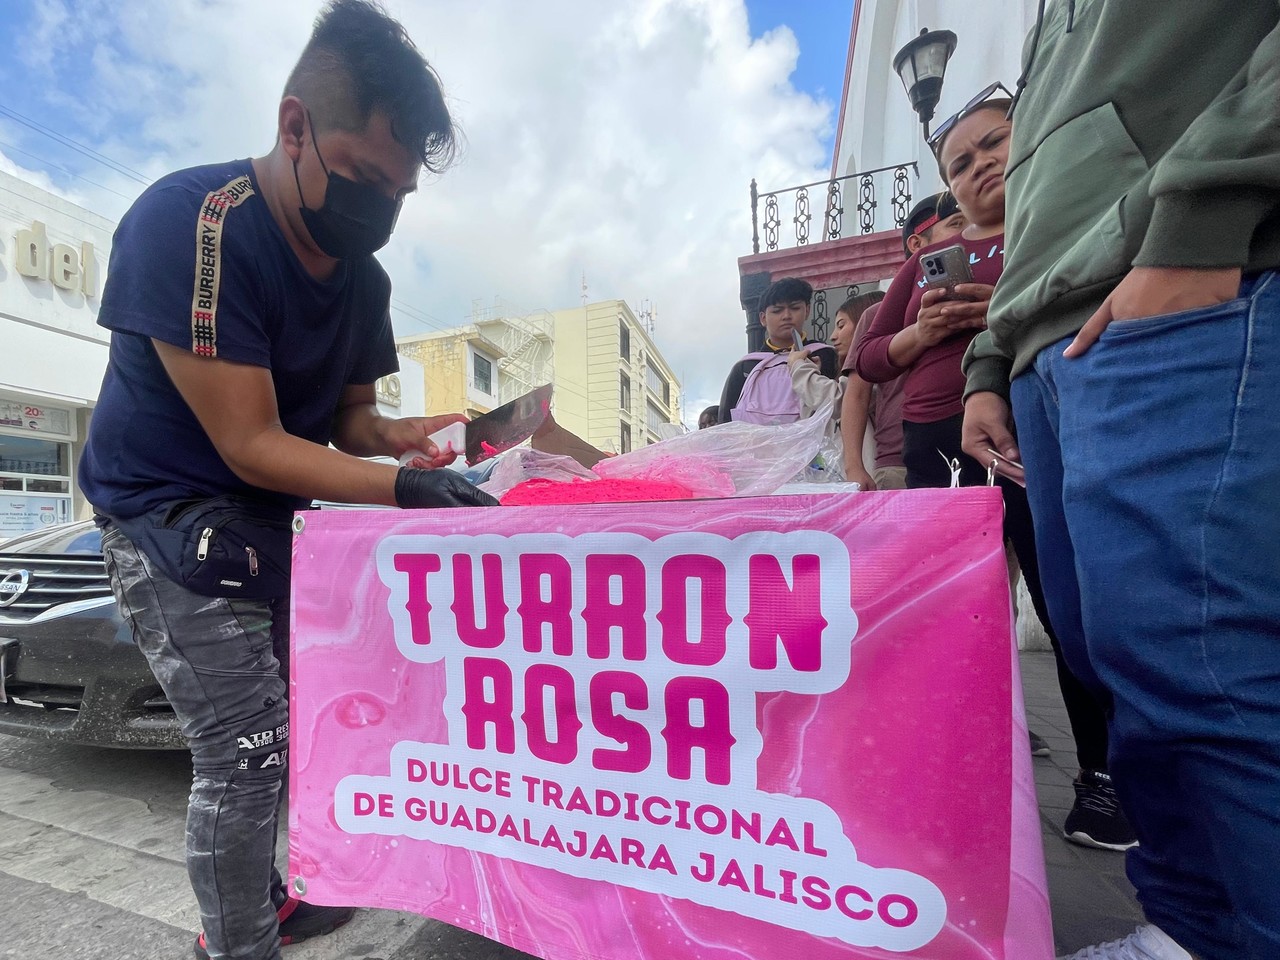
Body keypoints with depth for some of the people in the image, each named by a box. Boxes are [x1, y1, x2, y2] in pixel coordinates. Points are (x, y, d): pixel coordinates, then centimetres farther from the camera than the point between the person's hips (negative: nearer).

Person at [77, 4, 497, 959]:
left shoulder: (363, 279, -1)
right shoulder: (187, 224, -22)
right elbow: (251, 446, -26)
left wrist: (401, 435, -15)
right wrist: (407, 486, -33)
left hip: (272, 521, 7)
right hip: (173, 515, -7)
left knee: (274, 735, 18)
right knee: (247, 747, -7)